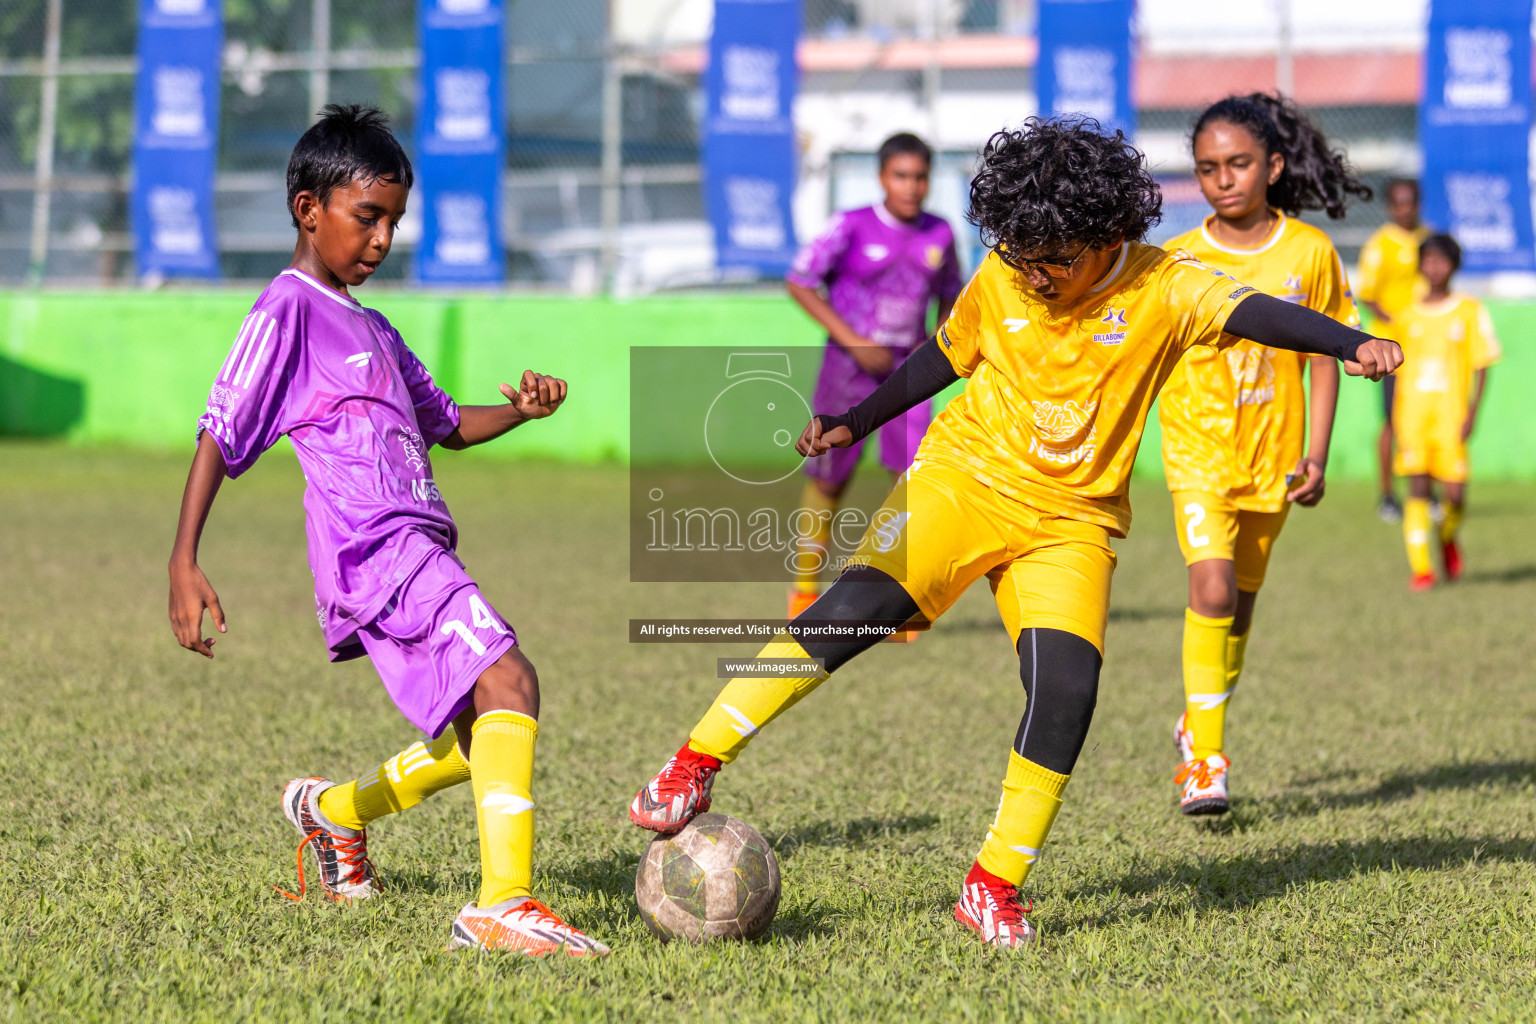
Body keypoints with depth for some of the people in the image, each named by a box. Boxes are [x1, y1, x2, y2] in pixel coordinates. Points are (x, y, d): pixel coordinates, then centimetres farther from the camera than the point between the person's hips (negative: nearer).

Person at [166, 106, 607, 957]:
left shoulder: (370, 328, 25)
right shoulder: (288, 310, -1)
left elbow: (445, 425, 33)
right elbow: (220, 435, -6)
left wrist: (518, 410, 12)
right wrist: (184, 563, -14)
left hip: (417, 553, 10)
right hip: (373, 553, -10)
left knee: (480, 741, 14)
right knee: (508, 679, -26)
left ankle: (332, 812, 37)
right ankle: (503, 904, -35)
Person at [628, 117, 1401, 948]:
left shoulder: (1164, 288, -9)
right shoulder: (1001, 279, 0)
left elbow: (1258, 314, -24)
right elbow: (943, 357, 17)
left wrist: (1353, 345, -40)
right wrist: (853, 423, 17)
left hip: (1072, 517, 0)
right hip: (963, 475, 0)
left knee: (1067, 687, -18)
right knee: (850, 612, -21)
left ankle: (994, 887, -3)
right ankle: (695, 766, -13)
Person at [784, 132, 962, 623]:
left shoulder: (939, 234, 3)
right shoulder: (852, 227, -10)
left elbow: (949, 293, 19)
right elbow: (800, 282, -8)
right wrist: (852, 340, -15)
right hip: (849, 362, -2)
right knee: (828, 480, 7)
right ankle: (805, 589, 27)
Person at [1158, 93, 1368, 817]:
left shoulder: (1309, 252, -2)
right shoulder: (1178, 260, -3)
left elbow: (1323, 358, 4)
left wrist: (1316, 457, -2)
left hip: (1271, 452, 2)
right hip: (1198, 449, -2)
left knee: (1240, 605, 11)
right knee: (1212, 588, -19)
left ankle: (1198, 724, 33)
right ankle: (1206, 757, -13)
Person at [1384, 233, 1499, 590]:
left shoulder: (1470, 312, 2)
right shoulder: (1407, 317, 9)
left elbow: (1482, 366, 1)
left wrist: (1472, 412, -8)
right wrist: (1398, 418, 14)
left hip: (1452, 413, -2)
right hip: (1414, 411, 2)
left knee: (1454, 492, -5)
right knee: (1418, 487, -9)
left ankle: (1448, 537, 28)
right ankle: (1420, 567, -6)